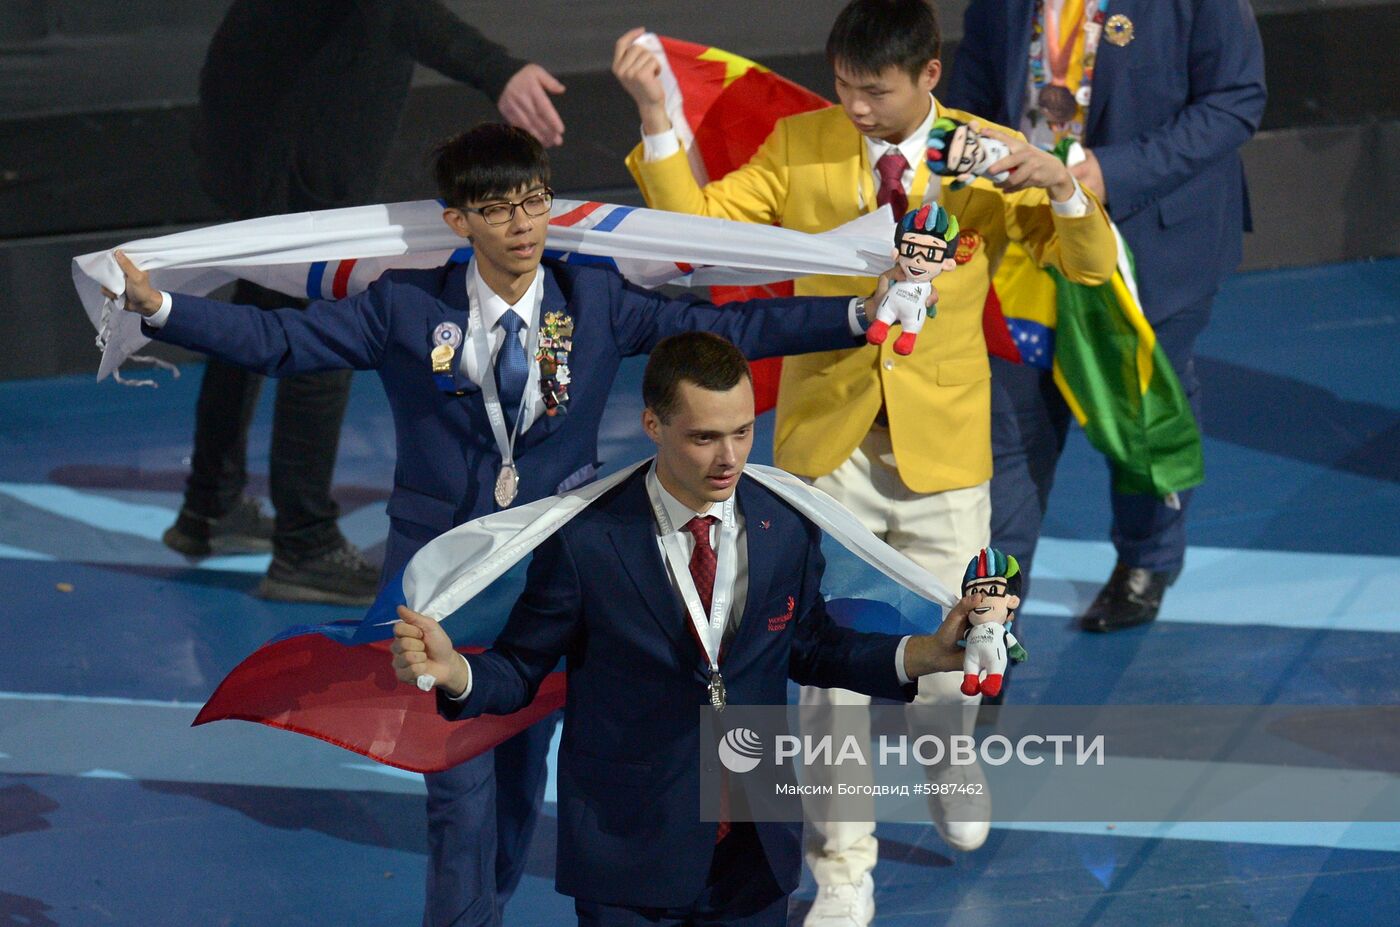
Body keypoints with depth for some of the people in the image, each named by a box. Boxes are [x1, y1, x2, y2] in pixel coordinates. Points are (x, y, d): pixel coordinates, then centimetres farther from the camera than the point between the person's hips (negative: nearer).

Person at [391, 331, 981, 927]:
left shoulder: (788, 528, -2)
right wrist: (451, 672, -27)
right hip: (628, 854, -3)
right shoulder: (583, 540, -13)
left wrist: (928, 654, -1)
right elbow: (520, 670, -6)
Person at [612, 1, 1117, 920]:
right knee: (833, 669, 2)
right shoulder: (799, 146, -4)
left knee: (945, 667, 10)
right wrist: (657, 120, -18)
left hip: (944, 452, 0)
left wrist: (1063, 188, -26)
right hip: (828, 445, 0)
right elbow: (695, 222, -5)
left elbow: (1092, 265, -6)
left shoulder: (991, 157, -6)